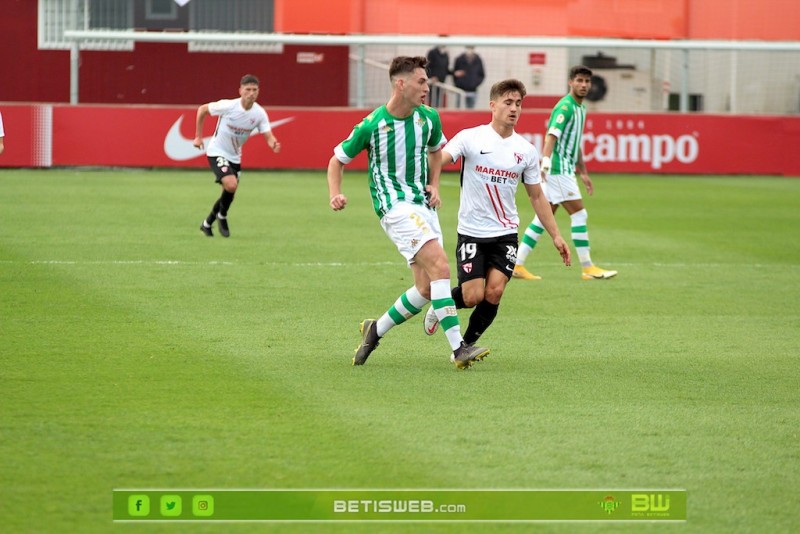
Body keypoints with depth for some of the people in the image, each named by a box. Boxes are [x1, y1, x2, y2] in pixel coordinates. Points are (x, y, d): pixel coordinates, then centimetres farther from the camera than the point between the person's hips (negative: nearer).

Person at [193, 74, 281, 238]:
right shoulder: (228, 106, -23)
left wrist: (273, 144, -41)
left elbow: (268, 136, -15)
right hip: (217, 152, -5)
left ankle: (207, 223, 35)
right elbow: (202, 110, -8)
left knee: (229, 193, 11)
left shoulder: (259, 113, -13)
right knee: (231, 185, -25)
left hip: (234, 156, 5)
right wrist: (198, 136, -5)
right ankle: (222, 217, 4)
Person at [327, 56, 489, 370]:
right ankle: (458, 349, -24)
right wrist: (335, 196, -14)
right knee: (440, 267, -22)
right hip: (395, 206, -7)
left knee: (426, 288, 1)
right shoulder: (371, 125, -11)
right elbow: (338, 160, 3)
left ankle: (376, 330, 22)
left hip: (424, 205, 7)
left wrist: (434, 185, 10)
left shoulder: (429, 118, 4)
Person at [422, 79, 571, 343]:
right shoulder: (470, 138, -6)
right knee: (472, 296, -9)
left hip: (505, 233, 3)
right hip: (471, 232, -3)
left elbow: (537, 196, 14)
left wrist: (556, 235, 12)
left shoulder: (526, 151, 5)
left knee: (494, 293, -11)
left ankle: (466, 345, 9)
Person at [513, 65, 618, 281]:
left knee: (543, 217, 8)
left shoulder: (581, 108, 17)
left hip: (565, 170, 10)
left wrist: (583, 172, 29)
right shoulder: (565, 107, -13)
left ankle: (518, 264, 9)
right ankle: (587, 267, -3)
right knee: (579, 214, -7)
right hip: (558, 168, -10)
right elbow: (552, 135, -25)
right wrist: (545, 162, -38)